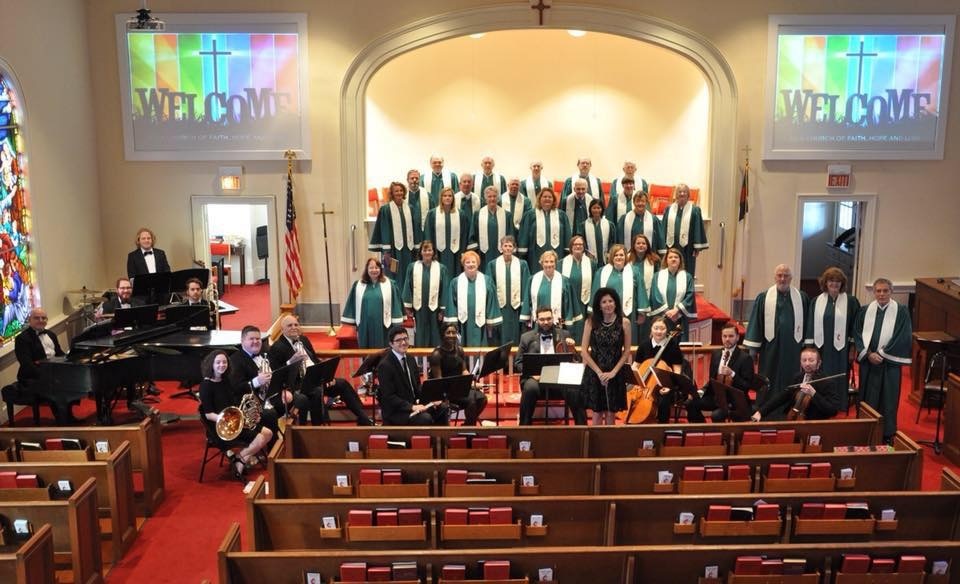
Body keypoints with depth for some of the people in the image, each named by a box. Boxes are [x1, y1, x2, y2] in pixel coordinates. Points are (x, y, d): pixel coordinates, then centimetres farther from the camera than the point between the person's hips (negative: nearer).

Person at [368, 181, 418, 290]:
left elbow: (415, 229, 12)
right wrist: (386, 252, -12)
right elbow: (384, 231, -7)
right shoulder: (386, 209, -3)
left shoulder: (409, 208, 10)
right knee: (394, 278, -2)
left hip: (407, 248, 4)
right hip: (393, 249, -4)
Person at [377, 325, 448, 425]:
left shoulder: (411, 360, 9)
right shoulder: (385, 365, -15)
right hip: (394, 411, -8)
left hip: (414, 403, 8)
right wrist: (412, 407, -26)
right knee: (426, 418, -28)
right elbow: (389, 397, -18)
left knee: (443, 409, -8)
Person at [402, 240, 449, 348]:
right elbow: (408, 288, 4)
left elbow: (444, 290, -1)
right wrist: (408, 307, 0)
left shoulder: (441, 268, -1)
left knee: (435, 337, 5)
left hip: (434, 308, -1)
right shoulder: (412, 267, 2)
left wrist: (442, 310, -3)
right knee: (420, 338, 8)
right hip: (419, 308, 1)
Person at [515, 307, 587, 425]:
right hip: (535, 377, -1)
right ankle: (524, 427, -21)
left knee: (574, 390, -31)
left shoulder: (564, 334, 13)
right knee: (530, 388, -35)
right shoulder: (526, 337, 10)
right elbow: (518, 363, 9)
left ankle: (581, 427, -18)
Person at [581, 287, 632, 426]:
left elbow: (626, 351, 0)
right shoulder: (591, 322, -3)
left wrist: (613, 372, -9)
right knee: (597, 412, 4)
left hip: (616, 374, 0)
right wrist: (599, 372, -11)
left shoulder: (624, 322, -3)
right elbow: (584, 351, -4)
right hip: (594, 373, 0)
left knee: (611, 413, 5)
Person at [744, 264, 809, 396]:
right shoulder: (763, 297, 1)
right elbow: (755, 322, 1)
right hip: (770, 348, -1)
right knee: (768, 385, 4)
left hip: (793, 348, 1)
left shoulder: (801, 297, 4)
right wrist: (752, 348, -2)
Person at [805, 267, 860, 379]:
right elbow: (810, 326, 8)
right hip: (821, 351, 2)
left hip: (841, 352, -2)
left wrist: (852, 349, -2)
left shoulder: (851, 301, 1)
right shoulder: (816, 301, 8)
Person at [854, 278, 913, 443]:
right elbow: (857, 334, 4)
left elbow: (903, 338, -7)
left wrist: (881, 354, -10)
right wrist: (868, 354, -10)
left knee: (888, 398, 2)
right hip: (868, 362, 2)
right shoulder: (864, 311, 6)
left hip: (889, 363, -2)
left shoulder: (901, 312, -3)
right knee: (867, 399, 7)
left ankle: (887, 434, 12)